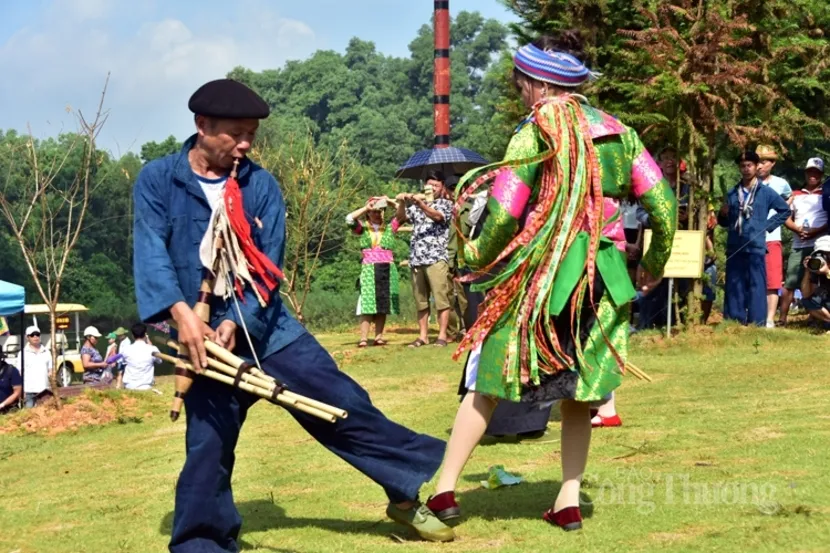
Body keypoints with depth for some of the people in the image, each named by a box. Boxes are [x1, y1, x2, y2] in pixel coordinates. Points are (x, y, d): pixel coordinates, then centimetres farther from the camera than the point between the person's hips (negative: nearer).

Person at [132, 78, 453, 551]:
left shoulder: (261, 185, 2)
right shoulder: (157, 180, -3)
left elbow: (268, 265, -4)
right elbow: (152, 252, -14)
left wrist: (235, 322, -19)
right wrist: (183, 313, -28)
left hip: (269, 330, 2)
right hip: (204, 338, -2)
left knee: (347, 409, 3)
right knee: (207, 448, -3)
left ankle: (409, 494, 18)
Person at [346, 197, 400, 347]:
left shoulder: (390, 228, 13)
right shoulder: (363, 229, 8)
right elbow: (349, 219, -7)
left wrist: (391, 202, -9)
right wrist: (366, 207, -5)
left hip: (388, 270, 2)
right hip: (369, 270, -2)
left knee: (383, 305, 1)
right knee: (367, 303, -10)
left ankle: (379, 337, 3)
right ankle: (363, 338, -15)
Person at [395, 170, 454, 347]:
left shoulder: (446, 204, 6)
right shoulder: (416, 204, 20)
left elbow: (437, 216, -15)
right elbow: (400, 218, 7)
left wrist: (420, 203, -29)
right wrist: (402, 203, -11)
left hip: (436, 257, -5)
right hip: (416, 259, 5)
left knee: (440, 298, -8)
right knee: (421, 300, 6)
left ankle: (442, 336, -8)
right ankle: (423, 336, 10)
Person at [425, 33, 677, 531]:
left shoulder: (534, 135, -7)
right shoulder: (617, 132, 6)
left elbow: (503, 216, -11)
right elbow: (664, 203, 5)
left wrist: (478, 255, 8)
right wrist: (655, 262, 19)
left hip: (539, 279, -4)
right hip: (603, 281, 4)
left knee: (487, 385, 7)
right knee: (581, 393, 15)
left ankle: (445, 490, 9)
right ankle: (569, 502, 13)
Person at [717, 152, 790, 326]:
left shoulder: (766, 192, 4)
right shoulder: (732, 194, 14)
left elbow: (785, 210, 13)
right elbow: (725, 221, 18)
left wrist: (768, 225, 5)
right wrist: (723, 214, -4)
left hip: (756, 247, -4)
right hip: (734, 248, 4)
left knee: (756, 286, -5)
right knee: (734, 286, 5)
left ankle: (757, 323, -4)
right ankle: (734, 323, 10)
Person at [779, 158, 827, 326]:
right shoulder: (796, 195, 18)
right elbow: (787, 219, 13)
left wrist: (816, 231, -15)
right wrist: (798, 229, -7)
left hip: (820, 246, -2)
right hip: (799, 246, 2)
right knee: (790, 283, -3)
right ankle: (782, 319, 0)